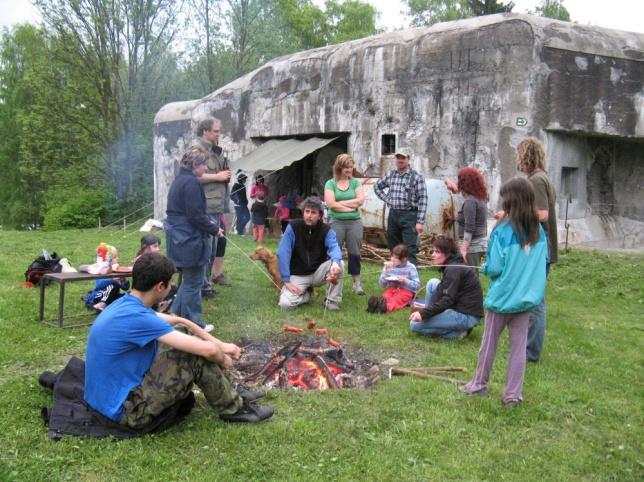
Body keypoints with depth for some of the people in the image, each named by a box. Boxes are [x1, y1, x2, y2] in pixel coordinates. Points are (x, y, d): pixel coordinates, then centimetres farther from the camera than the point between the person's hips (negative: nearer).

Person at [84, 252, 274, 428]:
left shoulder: (126, 304, 2)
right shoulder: (136, 318, -27)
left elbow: (178, 321, 15)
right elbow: (208, 350, -26)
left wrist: (220, 345, 10)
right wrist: (223, 360, -3)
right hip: (125, 409, -10)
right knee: (198, 357, -15)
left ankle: (228, 393, 21)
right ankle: (233, 408, 6)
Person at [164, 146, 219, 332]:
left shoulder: (179, 180, 13)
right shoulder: (191, 183, -18)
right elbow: (195, 215, -21)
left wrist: (208, 221, 11)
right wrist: (214, 229, -9)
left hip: (180, 237, 10)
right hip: (190, 240, -10)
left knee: (189, 279, 22)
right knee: (193, 282, 2)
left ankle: (176, 315, 29)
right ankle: (193, 324, 11)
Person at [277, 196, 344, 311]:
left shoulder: (326, 230, -8)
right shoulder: (293, 227, -13)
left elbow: (334, 247, -27)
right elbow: (283, 253, -17)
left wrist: (335, 262, -51)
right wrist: (287, 281, -21)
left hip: (318, 272, 1)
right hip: (298, 275, -1)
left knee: (339, 263, -27)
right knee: (285, 303, -25)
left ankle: (332, 301, -9)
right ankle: (306, 293, 10)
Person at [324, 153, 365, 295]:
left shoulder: (355, 182, 8)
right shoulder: (330, 183, 2)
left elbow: (360, 200, -4)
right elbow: (330, 204, -9)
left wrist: (340, 203, -8)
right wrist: (350, 206, -7)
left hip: (354, 222, 2)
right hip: (336, 222, -2)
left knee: (354, 253, 5)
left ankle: (357, 283, 12)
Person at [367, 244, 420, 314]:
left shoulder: (411, 267, -2)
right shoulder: (389, 266, 7)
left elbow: (417, 285, -3)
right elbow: (382, 284, 6)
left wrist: (405, 281, -19)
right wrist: (386, 271, -8)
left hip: (406, 290, -3)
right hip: (392, 288, 3)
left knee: (397, 299, -35)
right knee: (385, 296, -31)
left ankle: (387, 307, -64)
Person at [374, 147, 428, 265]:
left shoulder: (416, 177, -7)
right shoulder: (390, 174, 8)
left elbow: (423, 199, -10)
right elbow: (377, 187, 25)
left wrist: (420, 222, -16)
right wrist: (386, 199, 10)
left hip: (409, 216, -5)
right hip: (393, 214, 5)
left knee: (410, 251, -9)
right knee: (394, 249, 12)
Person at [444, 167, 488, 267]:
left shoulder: (470, 201, -16)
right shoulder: (480, 198, 11)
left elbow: (469, 228, -21)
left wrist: (464, 249, -22)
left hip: (472, 247, -9)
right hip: (480, 244, 9)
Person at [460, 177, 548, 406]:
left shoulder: (503, 230, -18)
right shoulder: (539, 231, -2)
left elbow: (494, 267, -18)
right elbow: (543, 265, 6)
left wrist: (485, 268, 3)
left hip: (502, 296, -4)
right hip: (527, 298, 4)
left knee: (488, 344, 13)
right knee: (519, 347, 11)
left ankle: (479, 384, 29)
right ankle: (513, 394, 17)